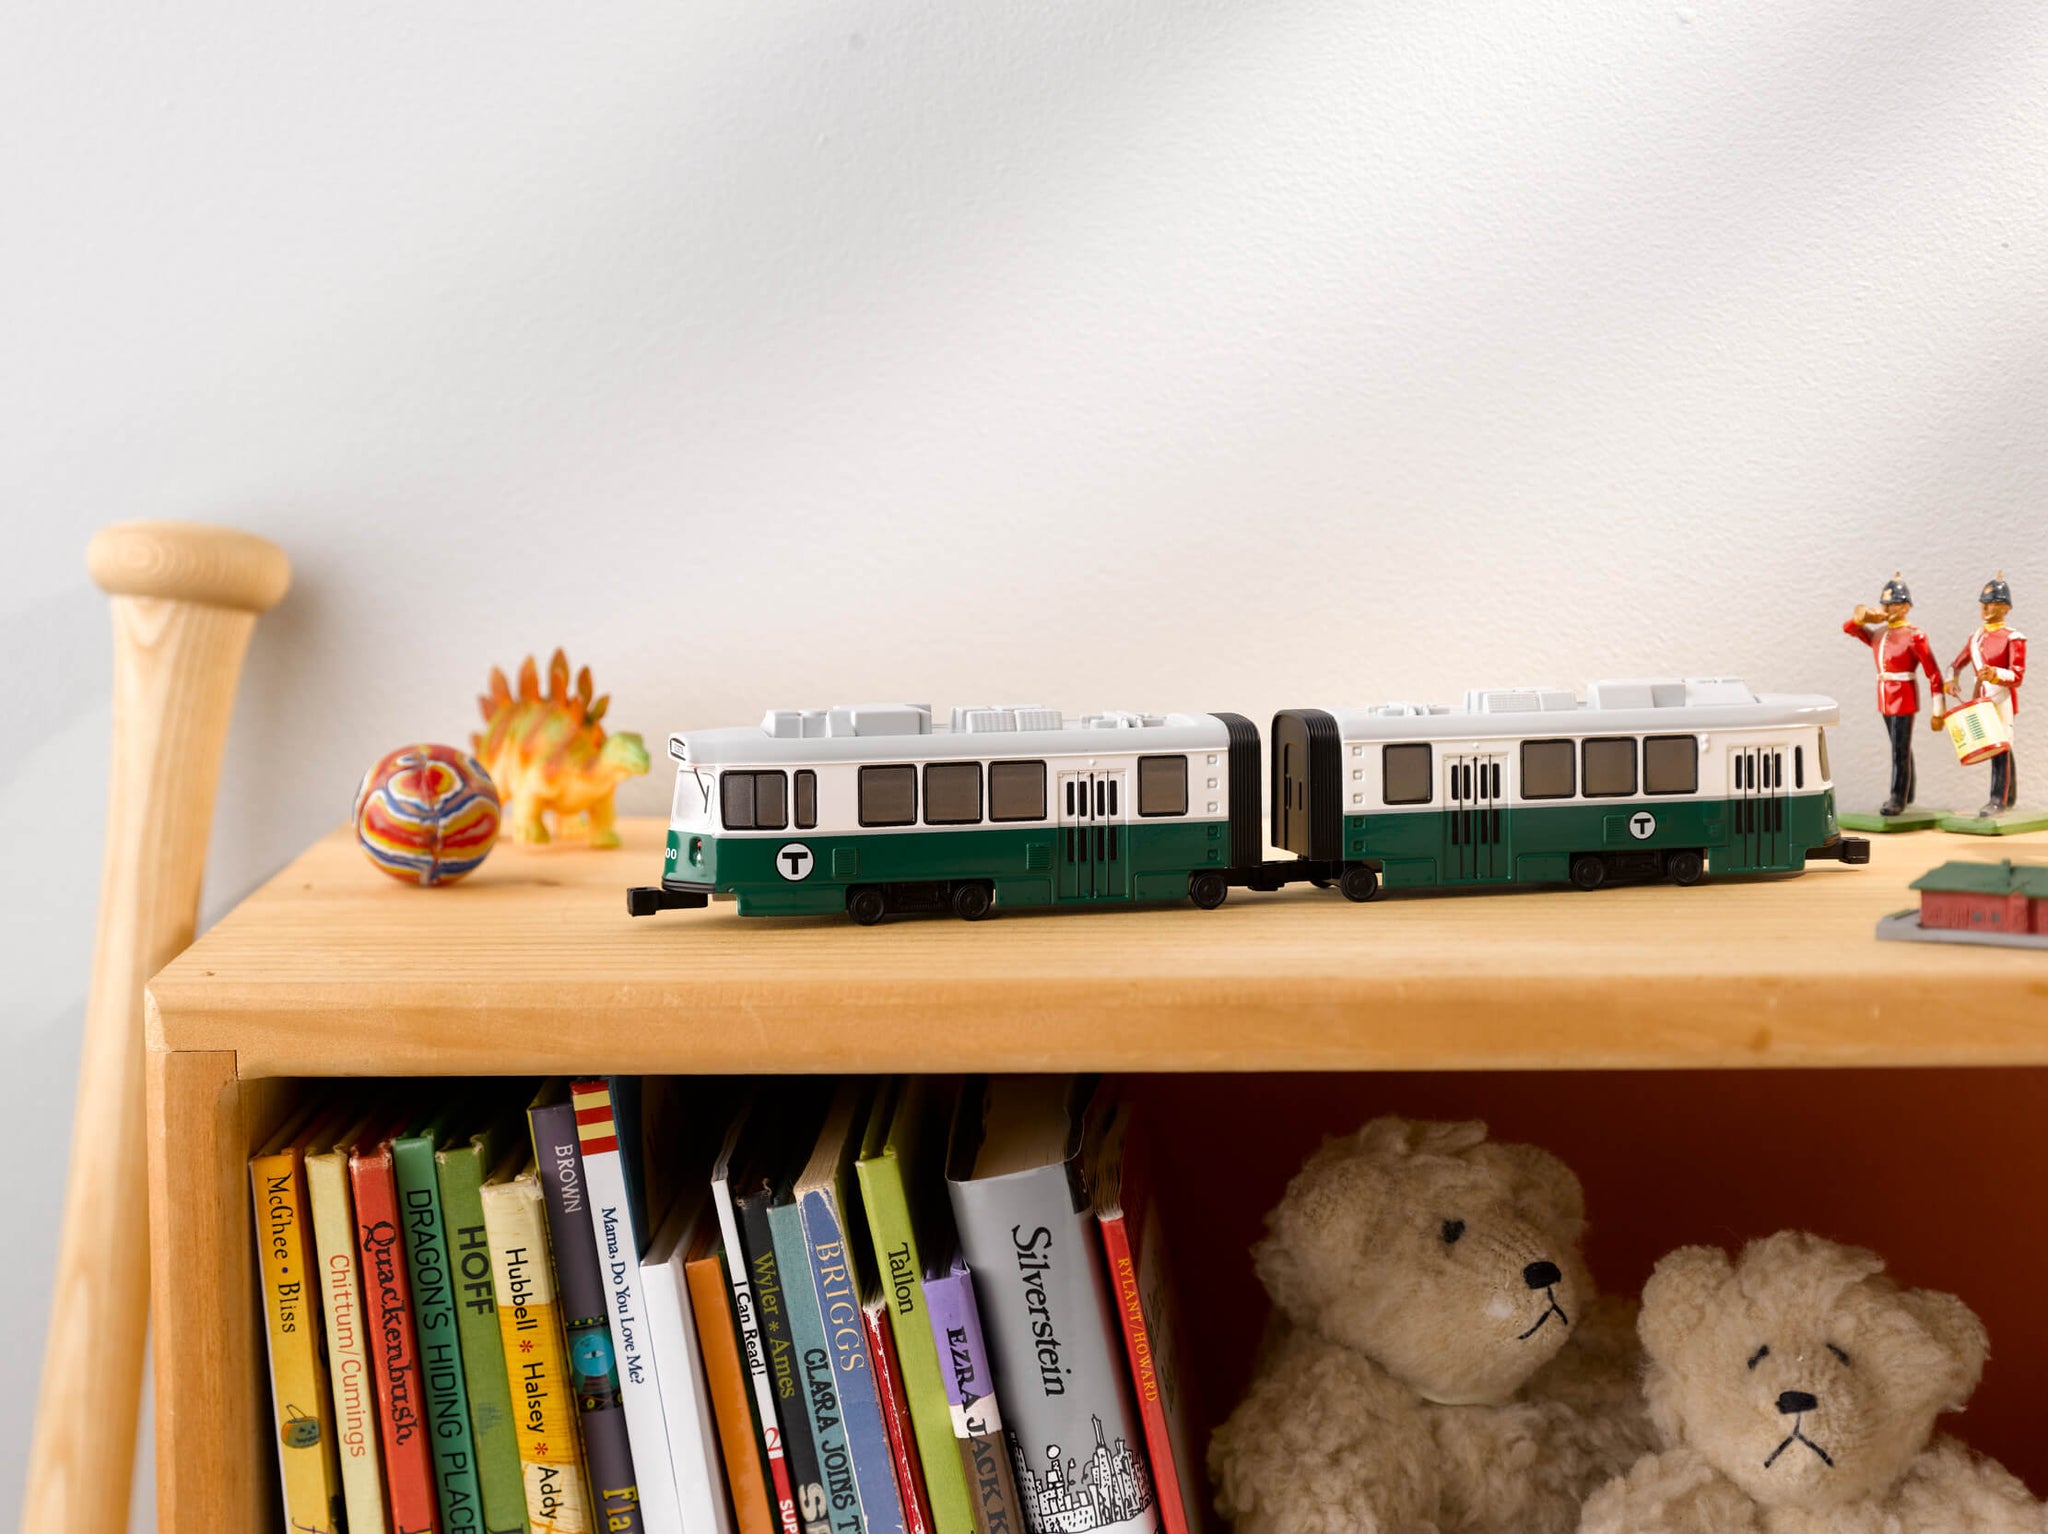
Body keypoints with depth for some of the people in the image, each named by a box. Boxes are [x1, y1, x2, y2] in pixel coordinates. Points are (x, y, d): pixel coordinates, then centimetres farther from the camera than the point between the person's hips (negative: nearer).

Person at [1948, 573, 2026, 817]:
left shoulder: (2013, 638, -9)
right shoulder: (1977, 637, 12)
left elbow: (2018, 676, -14)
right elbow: (1957, 663, 18)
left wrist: (1996, 674, -33)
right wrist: (1952, 680, -3)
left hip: (2002, 699, -7)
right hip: (1981, 698, 7)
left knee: (1999, 746, -9)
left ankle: (1998, 800, -8)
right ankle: (2010, 797, 22)